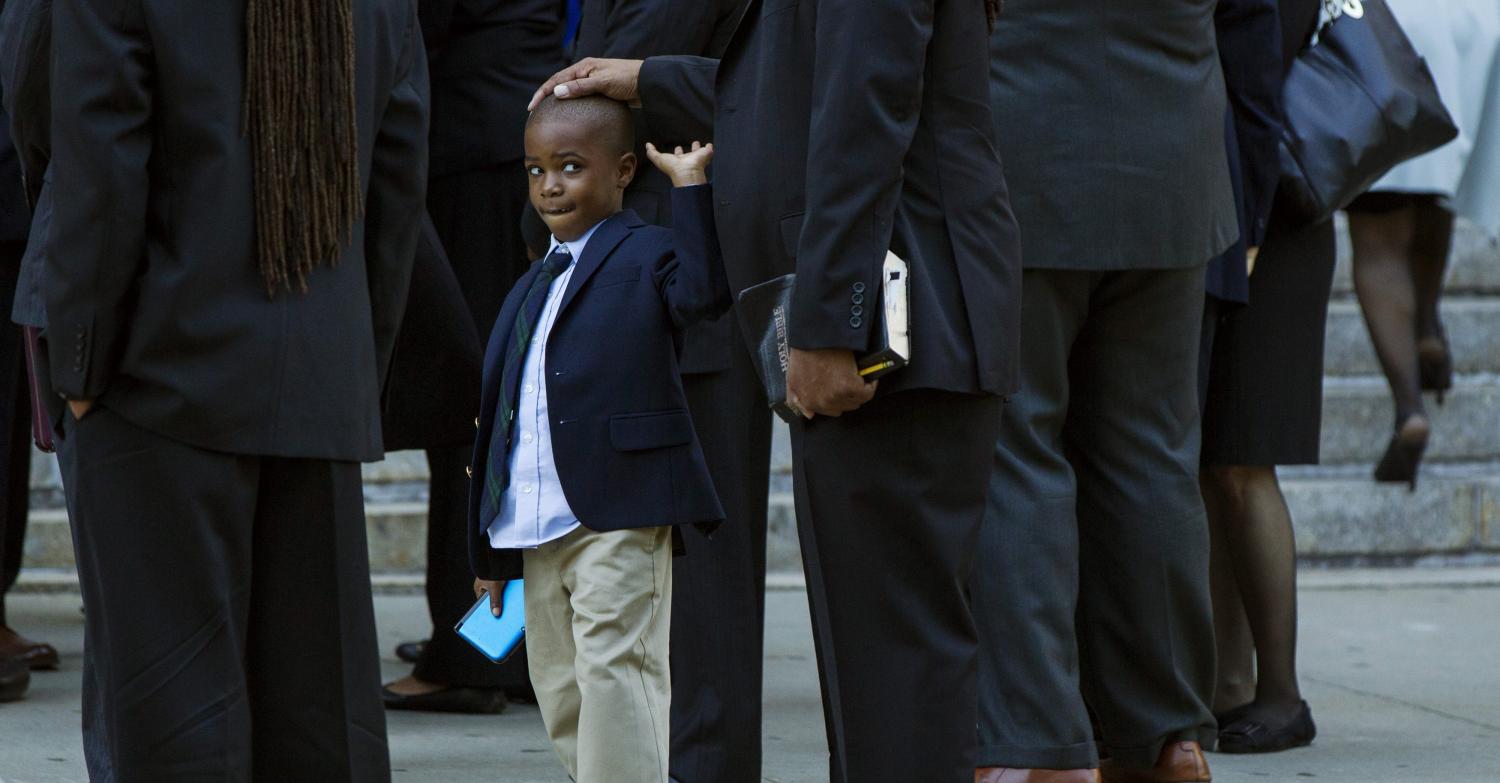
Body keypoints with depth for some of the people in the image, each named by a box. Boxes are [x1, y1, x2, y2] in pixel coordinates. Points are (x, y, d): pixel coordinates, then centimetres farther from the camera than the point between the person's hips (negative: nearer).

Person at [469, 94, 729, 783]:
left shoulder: (647, 256, 0)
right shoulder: (530, 291, 20)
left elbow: (705, 292, -23)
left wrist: (690, 185, -23)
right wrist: (487, 545, 22)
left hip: (618, 521, -8)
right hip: (535, 530, 8)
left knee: (614, 669, -13)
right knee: (559, 689, 10)